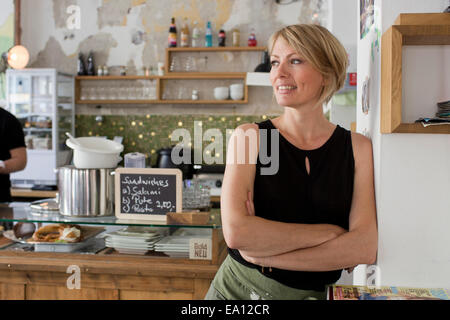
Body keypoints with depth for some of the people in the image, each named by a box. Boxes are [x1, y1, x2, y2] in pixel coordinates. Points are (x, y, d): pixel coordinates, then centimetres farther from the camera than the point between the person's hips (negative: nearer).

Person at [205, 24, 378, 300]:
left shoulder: (358, 148, -6)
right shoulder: (249, 137, -10)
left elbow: (365, 248, -16)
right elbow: (236, 233, -22)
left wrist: (262, 254, -20)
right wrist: (331, 232, -18)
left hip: (309, 293, 1)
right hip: (237, 289, 0)